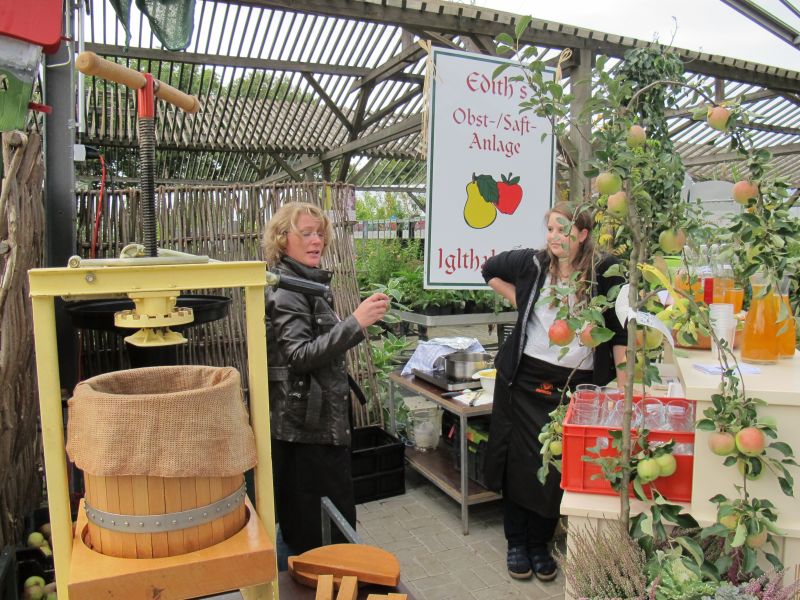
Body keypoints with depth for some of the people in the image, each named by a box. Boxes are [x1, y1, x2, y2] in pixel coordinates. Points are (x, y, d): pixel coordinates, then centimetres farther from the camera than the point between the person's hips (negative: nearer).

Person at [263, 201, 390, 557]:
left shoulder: (306, 283, 14)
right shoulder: (285, 289, -17)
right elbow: (299, 355, -27)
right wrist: (355, 323, -33)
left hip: (317, 418, 10)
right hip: (306, 422, -10)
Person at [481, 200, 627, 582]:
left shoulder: (604, 272, -7)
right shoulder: (532, 263, -1)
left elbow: (620, 329, -4)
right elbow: (490, 270, 19)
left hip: (577, 383, -1)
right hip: (525, 378, 1)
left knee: (558, 465, 7)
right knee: (519, 460, 8)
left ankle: (539, 545, 28)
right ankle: (516, 543, 27)